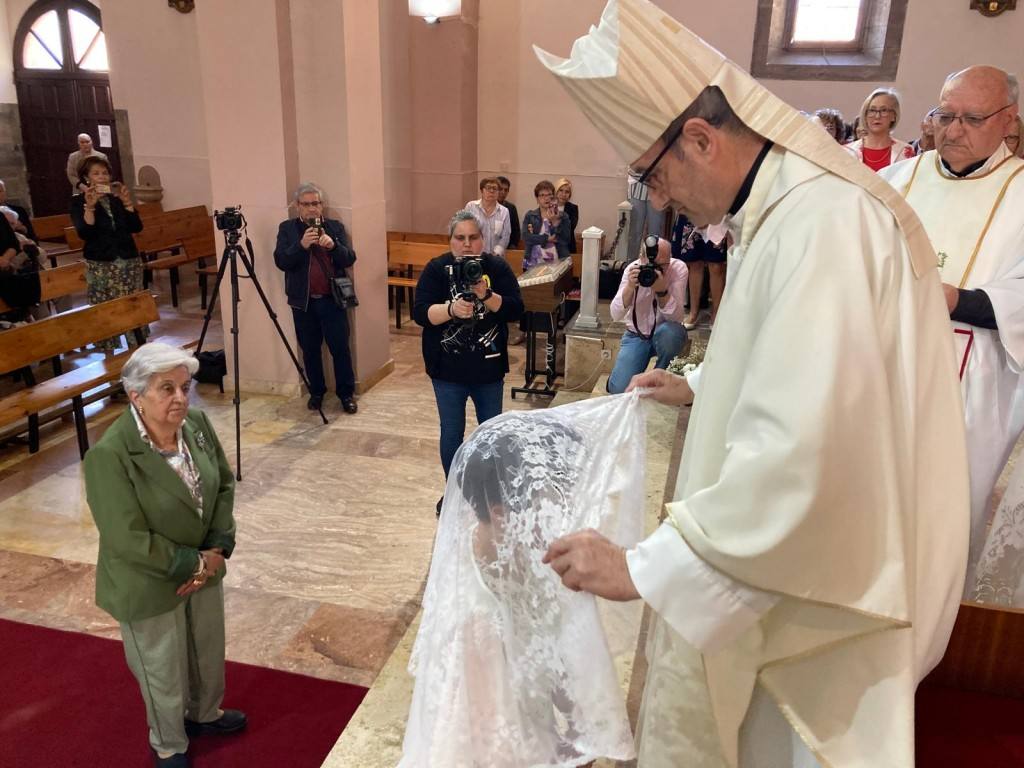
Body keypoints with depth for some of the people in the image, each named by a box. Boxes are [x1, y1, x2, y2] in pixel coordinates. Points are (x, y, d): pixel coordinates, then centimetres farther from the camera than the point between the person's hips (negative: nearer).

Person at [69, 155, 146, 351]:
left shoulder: (118, 197, 10)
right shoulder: (78, 201, 1)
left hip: (129, 260, 3)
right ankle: (108, 354, 3)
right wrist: (89, 206, -21)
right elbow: (84, 233, -13)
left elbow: (136, 227, 0)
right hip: (100, 264, -2)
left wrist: (127, 202, -10)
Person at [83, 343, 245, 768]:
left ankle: (206, 713, 54)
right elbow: (129, 540, -27)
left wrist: (217, 550, -11)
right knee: (164, 672, 17)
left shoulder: (197, 424, -10)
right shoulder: (109, 456, -28)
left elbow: (224, 484, 0)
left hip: (204, 567, 6)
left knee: (209, 651, 26)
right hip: (149, 585, -5)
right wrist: (197, 562, -19)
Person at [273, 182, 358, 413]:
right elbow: (280, 261, -8)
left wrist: (333, 245, -21)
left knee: (340, 348, 1)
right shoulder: (287, 228, 3)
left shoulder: (335, 227, 5)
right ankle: (316, 392, 25)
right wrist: (301, 245, -23)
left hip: (332, 299, 0)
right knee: (310, 350, 9)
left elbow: (350, 259, -2)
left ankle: (347, 393, 14)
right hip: (303, 301, 0)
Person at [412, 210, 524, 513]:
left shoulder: (497, 267, -2)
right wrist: (451, 309, -30)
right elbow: (420, 313, -13)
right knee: (452, 432, 10)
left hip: (489, 368, 1)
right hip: (448, 369, -1)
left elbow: (516, 310, -10)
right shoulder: (436, 269, -5)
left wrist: (486, 295, -25)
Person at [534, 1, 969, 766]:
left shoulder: (824, 221, -28)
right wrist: (700, 385, 18)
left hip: (822, 580, -9)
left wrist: (644, 567, -29)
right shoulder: (790, 202, 6)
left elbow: (802, 454, -36)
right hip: (786, 549, 9)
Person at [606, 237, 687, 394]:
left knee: (670, 331, -37)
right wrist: (630, 287, -38)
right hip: (636, 335, 0)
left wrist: (662, 291, -41)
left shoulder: (679, 268, -17)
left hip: (665, 333, 0)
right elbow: (616, 316, -22)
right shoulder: (633, 269, -15)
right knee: (618, 389, -18)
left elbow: (676, 317, -25)